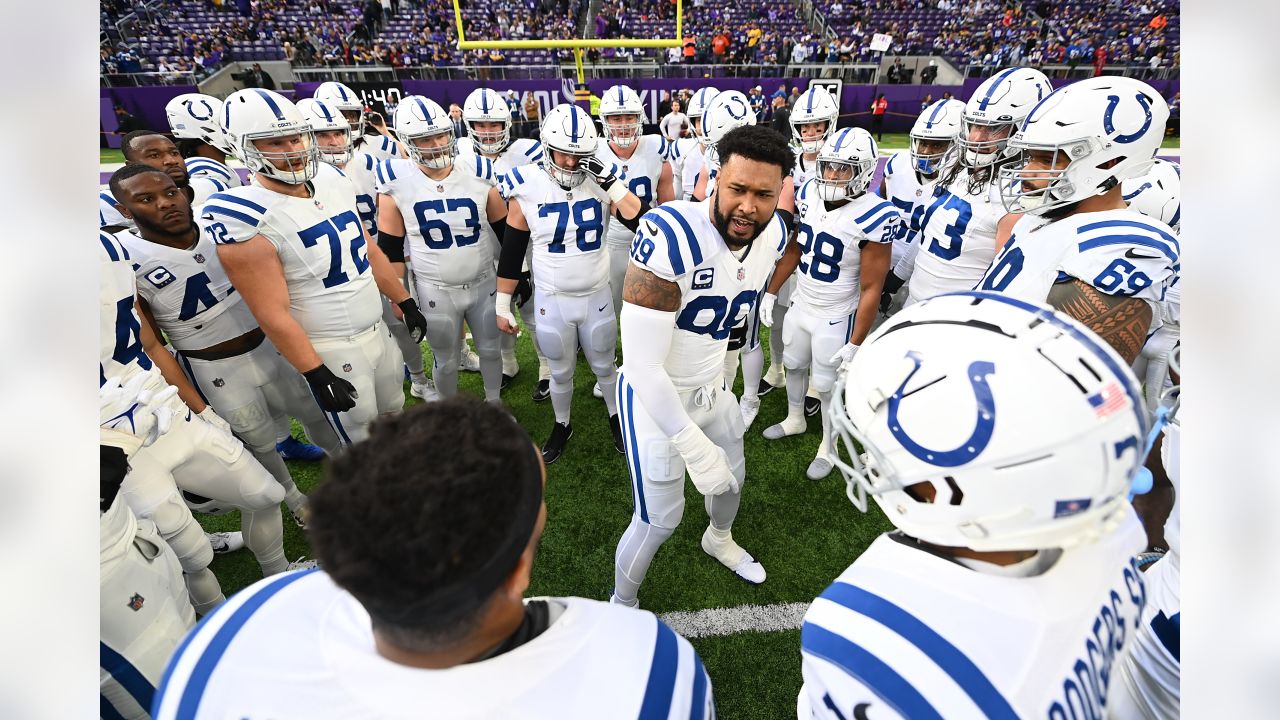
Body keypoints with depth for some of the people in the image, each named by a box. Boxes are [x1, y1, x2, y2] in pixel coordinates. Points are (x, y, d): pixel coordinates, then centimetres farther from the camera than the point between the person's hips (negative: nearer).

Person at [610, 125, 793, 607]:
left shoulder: (773, 236, -10)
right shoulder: (670, 238, -34)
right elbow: (642, 365, -33)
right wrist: (694, 445, -30)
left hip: (712, 388, 7)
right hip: (655, 396, -7)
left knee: (732, 477, 27)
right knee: (660, 520, 3)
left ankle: (719, 540, 62)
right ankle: (622, 604, 35)